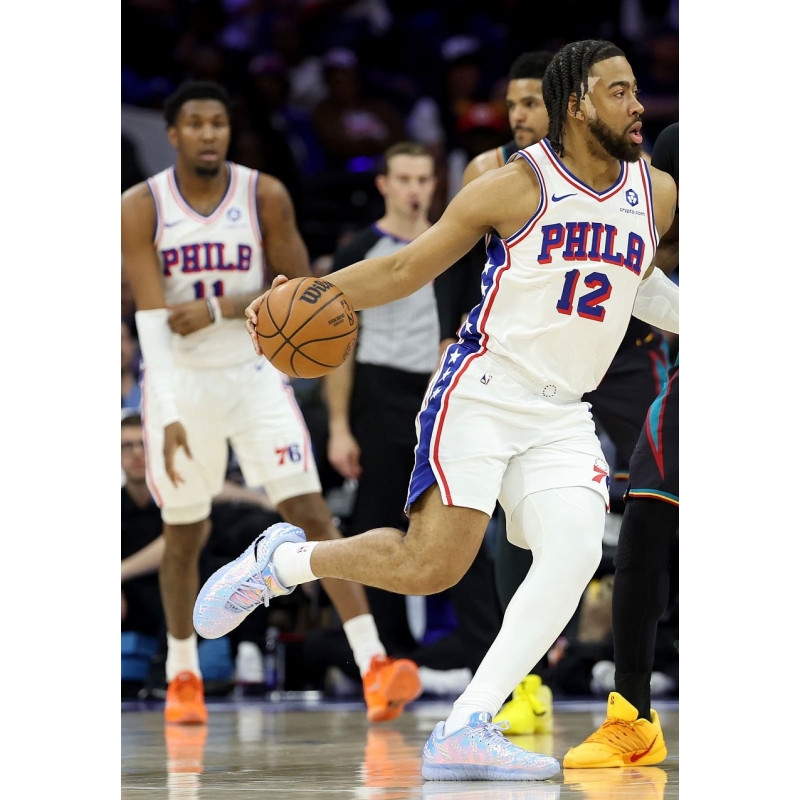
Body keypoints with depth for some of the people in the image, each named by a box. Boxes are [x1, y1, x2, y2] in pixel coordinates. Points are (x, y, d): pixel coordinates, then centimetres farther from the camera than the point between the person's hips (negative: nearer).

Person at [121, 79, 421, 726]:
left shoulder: (265, 196, -7)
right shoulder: (142, 207, -10)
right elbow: (152, 318, -17)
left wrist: (219, 310, -18)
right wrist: (168, 415, -26)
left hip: (254, 375, 0)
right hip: (180, 380, 0)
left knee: (311, 513, -11)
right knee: (184, 535, 9)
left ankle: (375, 667, -17)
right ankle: (183, 677, 28)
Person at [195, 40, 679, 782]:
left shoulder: (656, 194, 7)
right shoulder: (516, 185, -8)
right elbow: (405, 268, -2)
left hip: (562, 417, 5)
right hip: (479, 394, -5)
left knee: (575, 554, -20)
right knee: (430, 565, -16)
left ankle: (466, 729, -19)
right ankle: (281, 560, 12)